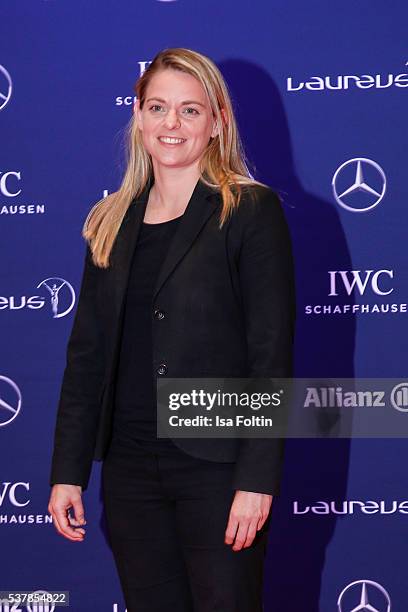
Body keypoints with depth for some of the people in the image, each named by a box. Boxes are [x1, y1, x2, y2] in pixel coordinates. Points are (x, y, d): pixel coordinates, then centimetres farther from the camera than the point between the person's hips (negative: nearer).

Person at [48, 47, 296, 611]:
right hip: (131, 467, 5)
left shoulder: (252, 211, -4)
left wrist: (258, 479, -14)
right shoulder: (112, 221, 11)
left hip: (217, 468, -4)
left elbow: (272, 353, -9)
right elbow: (87, 353, 11)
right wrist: (67, 472, 7)